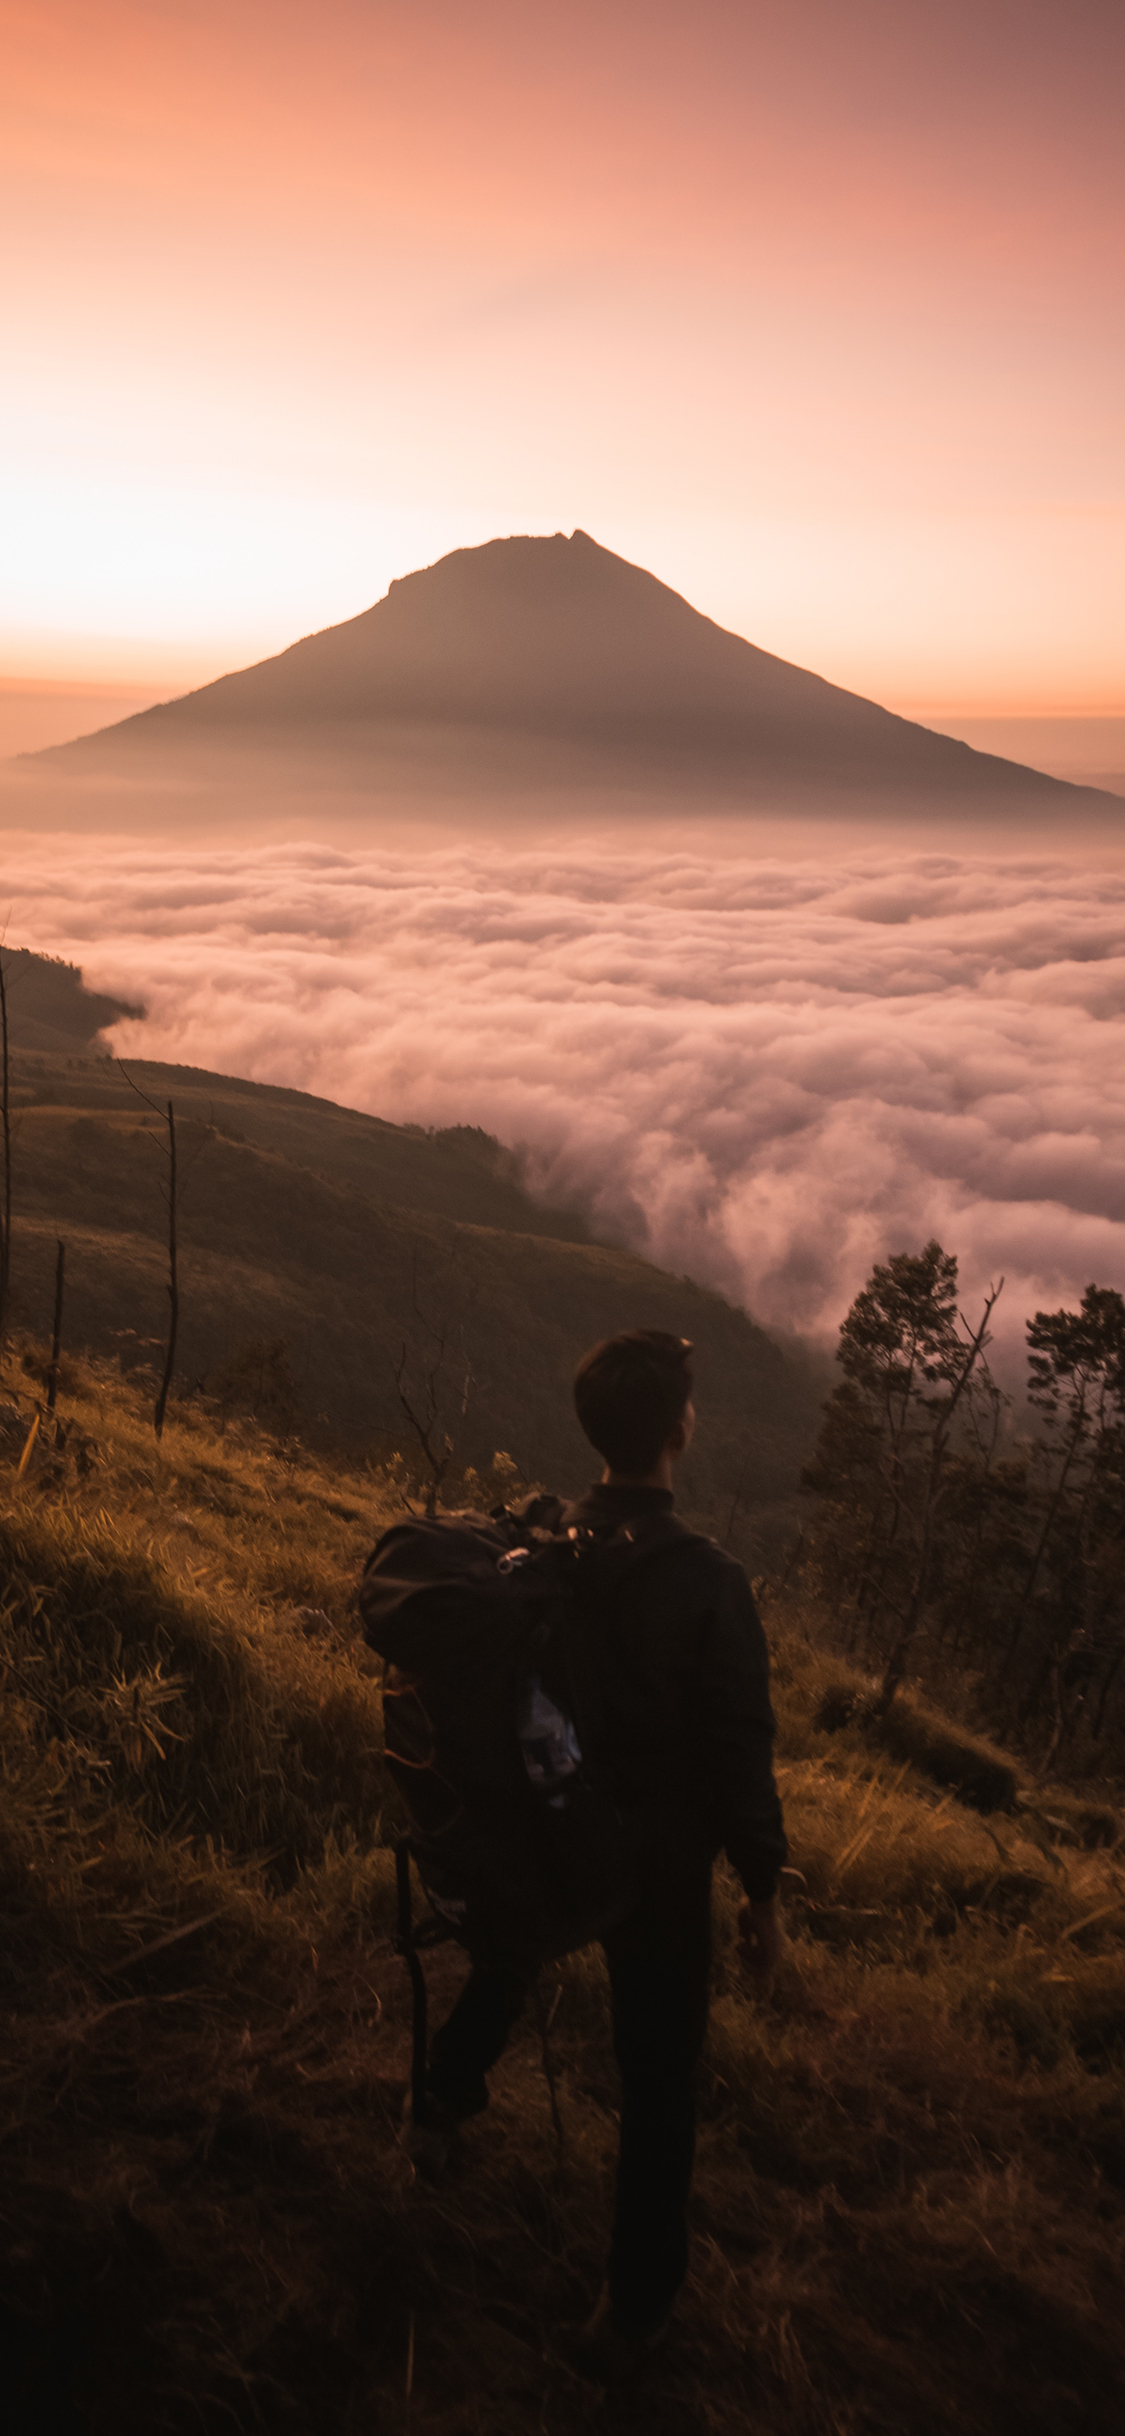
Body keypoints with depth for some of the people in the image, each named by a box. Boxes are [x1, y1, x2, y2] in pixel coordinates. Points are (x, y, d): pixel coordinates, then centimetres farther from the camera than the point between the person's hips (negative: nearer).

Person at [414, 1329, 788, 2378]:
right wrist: (763, 1891, -6)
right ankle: (633, 2311, 27)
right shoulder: (708, 1584, -29)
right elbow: (741, 1753, -21)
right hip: (657, 1868, -4)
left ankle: (453, 2085, 61)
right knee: (656, 2086, 13)